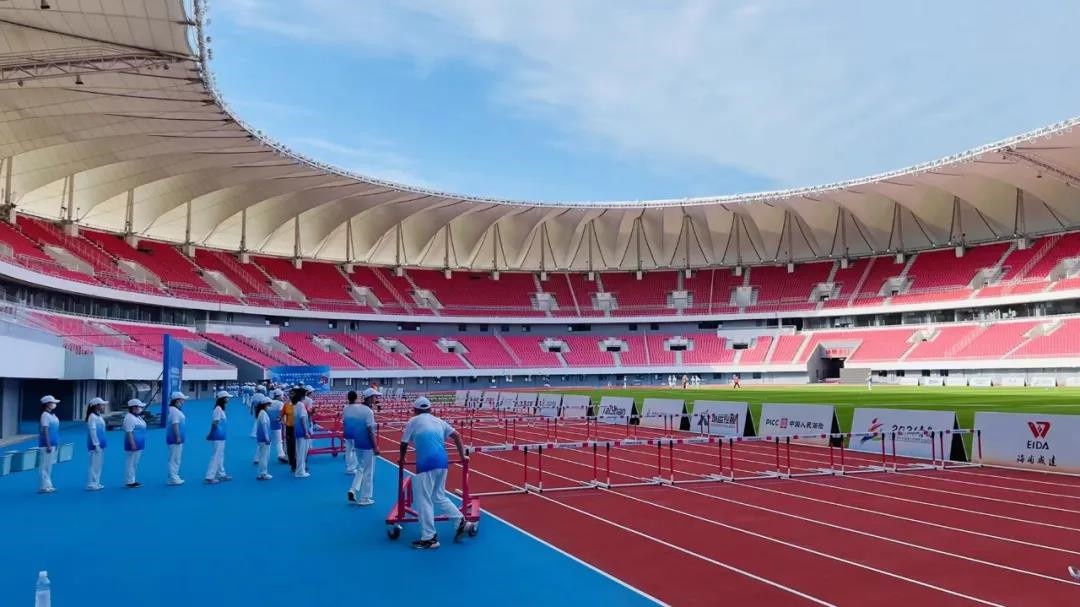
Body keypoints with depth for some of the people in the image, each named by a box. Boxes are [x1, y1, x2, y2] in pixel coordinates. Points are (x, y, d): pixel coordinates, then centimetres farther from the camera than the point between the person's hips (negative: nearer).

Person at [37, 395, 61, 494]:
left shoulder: (52, 415, 12)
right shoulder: (45, 415, -14)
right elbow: (45, 431, -18)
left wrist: (54, 444, 18)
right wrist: (48, 445, -20)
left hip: (52, 444, 9)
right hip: (46, 445, -9)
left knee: (49, 465, 13)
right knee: (44, 466, -3)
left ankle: (48, 485, 19)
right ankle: (44, 487, 1)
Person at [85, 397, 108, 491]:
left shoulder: (99, 416, 15)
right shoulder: (92, 417, -13)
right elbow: (92, 431, -17)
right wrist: (96, 444, -19)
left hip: (100, 444, 10)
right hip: (96, 445, -10)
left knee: (99, 464, 13)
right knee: (94, 464, -6)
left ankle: (96, 483, 20)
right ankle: (91, 484, 0)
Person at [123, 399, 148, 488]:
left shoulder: (137, 417, 14)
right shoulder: (129, 418, -17)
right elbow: (129, 432, -22)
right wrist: (132, 444, -24)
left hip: (139, 444, 10)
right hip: (134, 444, -10)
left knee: (135, 463, 15)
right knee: (131, 463, -4)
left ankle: (132, 480, 22)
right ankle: (129, 482, 1)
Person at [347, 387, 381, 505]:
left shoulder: (357, 409, 6)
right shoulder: (369, 411, -18)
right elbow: (370, 431, -19)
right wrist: (375, 447, -15)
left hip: (357, 443, 8)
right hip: (367, 446, -7)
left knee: (360, 468, 24)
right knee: (368, 472, 5)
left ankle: (353, 490, 10)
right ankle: (364, 499, 12)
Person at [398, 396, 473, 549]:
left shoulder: (413, 421, 8)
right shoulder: (438, 421, 20)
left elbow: (404, 443, 12)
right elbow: (456, 436, 14)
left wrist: (401, 458, 30)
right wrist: (462, 456, 21)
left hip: (426, 463, -6)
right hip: (442, 461, 6)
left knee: (423, 501, 1)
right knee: (439, 496, 22)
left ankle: (429, 538, 3)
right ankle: (460, 521, 14)